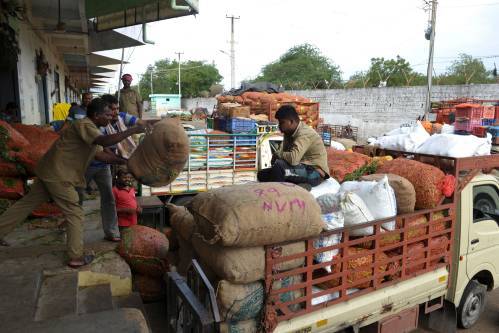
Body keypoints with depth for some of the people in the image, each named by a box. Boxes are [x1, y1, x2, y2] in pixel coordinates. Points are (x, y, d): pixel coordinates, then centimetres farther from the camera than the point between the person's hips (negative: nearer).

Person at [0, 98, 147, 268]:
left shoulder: (90, 128, 15)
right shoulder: (85, 125, -16)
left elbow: (101, 154, 11)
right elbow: (105, 141, -35)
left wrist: (125, 162, 7)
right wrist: (131, 131, -28)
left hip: (50, 172, 10)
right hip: (58, 175, -10)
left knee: (26, 204, 18)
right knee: (74, 213, -2)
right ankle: (76, 257, 5)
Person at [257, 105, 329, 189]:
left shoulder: (304, 134, -21)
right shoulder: (289, 133, 8)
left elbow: (293, 159, -33)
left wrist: (277, 154, -15)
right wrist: (277, 155, -14)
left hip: (315, 173, -10)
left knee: (279, 165, -33)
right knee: (262, 175, 5)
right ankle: (298, 186, -5)